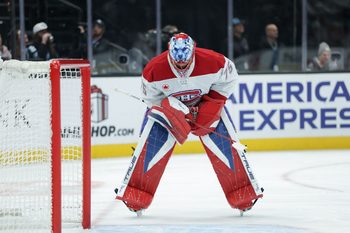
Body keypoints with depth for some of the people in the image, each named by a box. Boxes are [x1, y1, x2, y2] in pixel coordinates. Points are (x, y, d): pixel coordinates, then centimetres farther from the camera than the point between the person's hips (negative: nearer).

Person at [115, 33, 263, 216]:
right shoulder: (154, 69, -30)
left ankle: (243, 194, 1)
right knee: (150, 147, -12)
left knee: (225, 145, -9)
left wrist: (211, 104, -18)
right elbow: (151, 97, -14)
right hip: (166, 105, 0)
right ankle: (135, 196, -2)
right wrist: (173, 111, -28)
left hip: (206, 103, 0)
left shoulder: (212, 62, -31)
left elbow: (229, 77, -12)